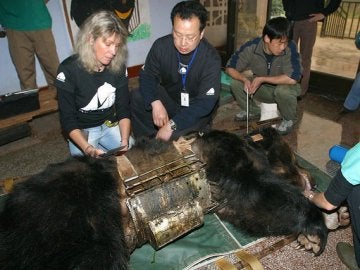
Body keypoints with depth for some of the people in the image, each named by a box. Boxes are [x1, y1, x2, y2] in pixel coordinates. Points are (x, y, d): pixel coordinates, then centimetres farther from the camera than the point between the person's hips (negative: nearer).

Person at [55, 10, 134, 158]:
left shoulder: (118, 66, -9)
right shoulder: (69, 69, -20)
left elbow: (124, 109, -5)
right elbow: (68, 120, -19)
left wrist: (125, 141, -21)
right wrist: (88, 149, -34)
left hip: (110, 126, 3)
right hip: (81, 131, -3)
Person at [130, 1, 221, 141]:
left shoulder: (211, 59, -25)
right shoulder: (161, 45, -15)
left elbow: (205, 102, -28)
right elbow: (147, 76, -8)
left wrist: (171, 125, -38)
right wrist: (155, 103, -30)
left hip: (196, 109, -4)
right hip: (168, 97, 4)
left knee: (177, 133, -33)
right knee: (135, 98, -18)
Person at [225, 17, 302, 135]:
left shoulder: (290, 48, -27)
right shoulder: (251, 47, -21)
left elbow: (293, 78, -34)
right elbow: (230, 68, -15)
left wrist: (262, 79, -31)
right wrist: (245, 79, -34)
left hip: (282, 87, -2)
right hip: (262, 89, 3)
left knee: (284, 90, -36)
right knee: (235, 83, -19)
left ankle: (289, 119, -3)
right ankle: (253, 111, 9)